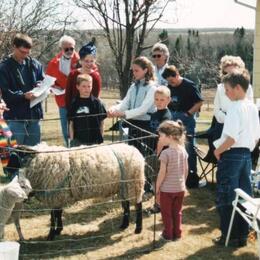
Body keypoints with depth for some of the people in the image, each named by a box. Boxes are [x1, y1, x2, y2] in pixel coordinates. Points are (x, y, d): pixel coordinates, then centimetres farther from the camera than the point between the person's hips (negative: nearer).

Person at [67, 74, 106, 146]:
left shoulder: (97, 102, -1)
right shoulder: (74, 103, 2)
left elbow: (101, 122, 4)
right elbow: (71, 123, 6)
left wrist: (100, 138, 1)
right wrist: (72, 139, 2)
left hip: (94, 140, -1)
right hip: (78, 141, 1)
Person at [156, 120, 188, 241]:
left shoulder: (166, 153, -21)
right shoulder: (183, 151, -3)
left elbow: (162, 173, -17)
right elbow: (186, 170, 5)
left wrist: (157, 190, -7)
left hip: (167, 189, -5)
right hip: (180, 188, 5)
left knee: (167, 214, 12)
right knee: (177, 213, 18)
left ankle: (168, 234, 21)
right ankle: (177, 234, 26)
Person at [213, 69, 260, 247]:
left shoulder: (235, 108, -17)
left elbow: (231, 138, -23)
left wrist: (218, 150, -10)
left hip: (231, 155, -8)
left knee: (226, 198, 3)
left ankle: (229, 236, 8)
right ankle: (242, 235, 20)